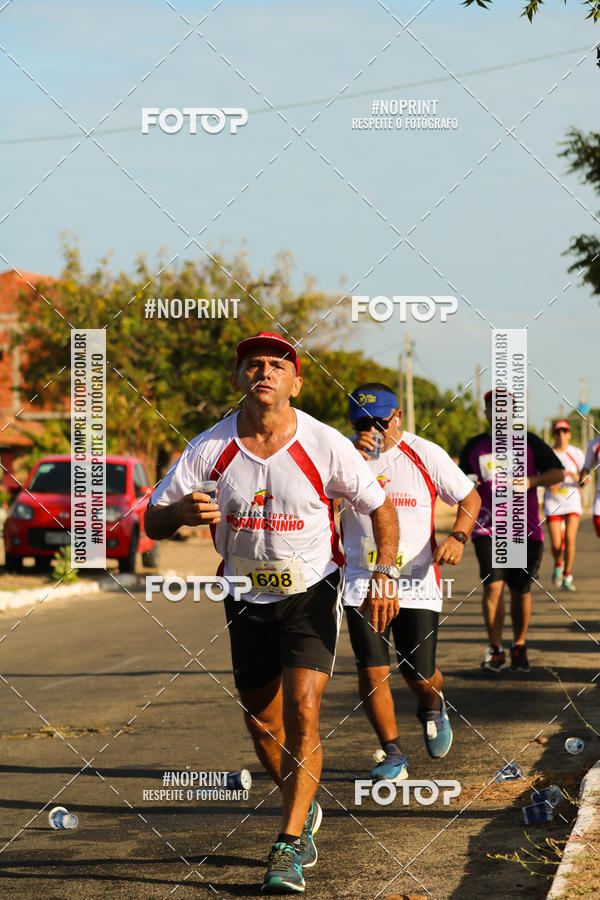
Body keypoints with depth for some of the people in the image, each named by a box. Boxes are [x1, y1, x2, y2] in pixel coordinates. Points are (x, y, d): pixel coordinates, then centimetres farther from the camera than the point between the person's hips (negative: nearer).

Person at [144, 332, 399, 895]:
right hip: (247, 597, 3)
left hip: (312, 592, -3)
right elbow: (153, 522, -6)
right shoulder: (210, 449, -10)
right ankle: (304, 811, 37)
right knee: (261, 723, 10)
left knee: (301, 714, -17)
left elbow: (380, 507, -1)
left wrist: (384, 574, -15)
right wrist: (182, 512, -29)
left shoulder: (324, 446, -14)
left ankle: (289, 847, -11)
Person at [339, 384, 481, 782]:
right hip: (363, 580, 1)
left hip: (416, 581, -1)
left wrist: (457, 537, -13)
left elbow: (470, 498, 5)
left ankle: (433, 705, 38)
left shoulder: (426, 454, -3)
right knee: (372, 671, -8)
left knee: (419, 674, 1)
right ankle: (393, 754, 9)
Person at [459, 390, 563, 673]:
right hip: (487, 528, 0)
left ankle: (519, 647, 23)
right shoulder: (474, 447, 10)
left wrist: (531, 481, -11)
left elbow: (557, 472, 5)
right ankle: (496, 651, -6)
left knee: (521, 590, 4)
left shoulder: (529, 443, 6)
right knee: (492, 585, -14)